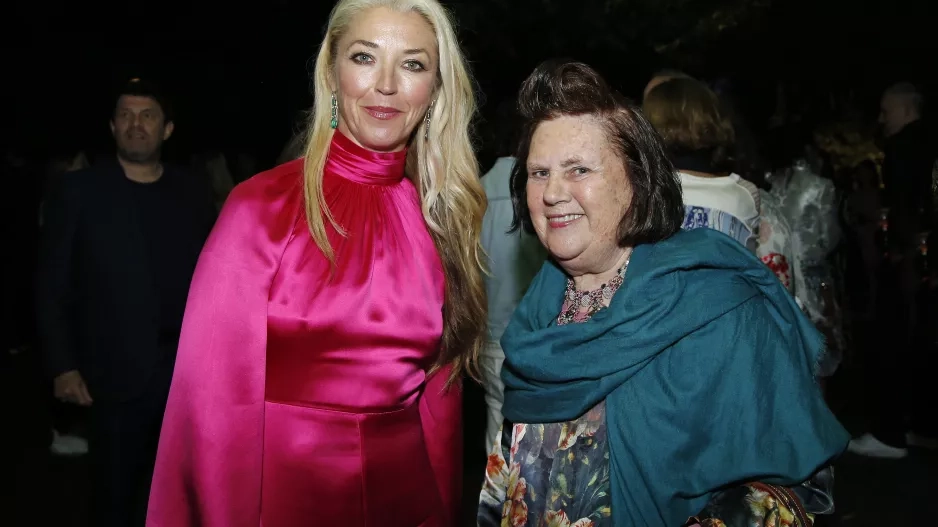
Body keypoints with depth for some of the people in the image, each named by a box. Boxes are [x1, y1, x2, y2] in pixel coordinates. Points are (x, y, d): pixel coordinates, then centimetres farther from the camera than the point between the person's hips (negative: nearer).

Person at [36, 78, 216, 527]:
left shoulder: (191, 194, 7)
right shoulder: (77, 191, 0)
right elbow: (51, 286, -1)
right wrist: (62, 366, -7)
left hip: (189, 372, 2)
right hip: (118, 377, -2)